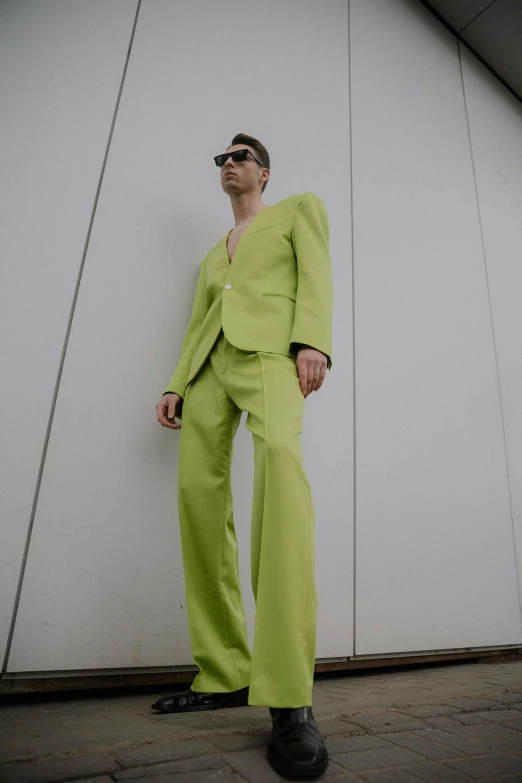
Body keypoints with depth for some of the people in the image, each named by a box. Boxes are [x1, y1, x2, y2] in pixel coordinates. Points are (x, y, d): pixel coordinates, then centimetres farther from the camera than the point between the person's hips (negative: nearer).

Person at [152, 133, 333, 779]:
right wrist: (176, 385, 10)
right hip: (210, 363, 6)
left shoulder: (299, 208, 24)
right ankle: (224, 674, -1)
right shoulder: (213, 253, 36)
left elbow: (315, 274, 4)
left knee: (279, 452, -35)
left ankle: (289, 696, -33)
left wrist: (313, 340, -15)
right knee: (197, 490, -11)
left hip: (268, 346, -5)